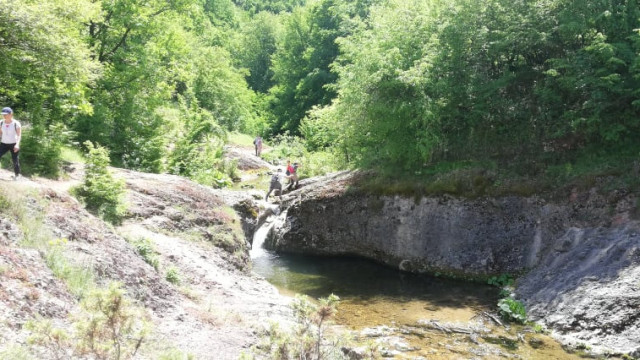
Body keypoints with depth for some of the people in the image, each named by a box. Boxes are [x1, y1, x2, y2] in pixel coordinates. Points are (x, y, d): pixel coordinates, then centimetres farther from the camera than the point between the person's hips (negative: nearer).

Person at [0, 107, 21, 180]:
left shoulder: (16, 123, -13)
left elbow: (19, 135, -12)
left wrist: (17, 144, -23)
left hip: (14, 144, -3)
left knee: (15, 160, 2)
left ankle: (17, 175, 22)